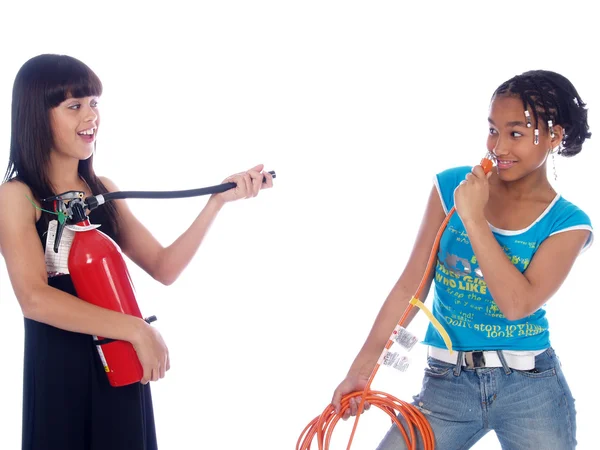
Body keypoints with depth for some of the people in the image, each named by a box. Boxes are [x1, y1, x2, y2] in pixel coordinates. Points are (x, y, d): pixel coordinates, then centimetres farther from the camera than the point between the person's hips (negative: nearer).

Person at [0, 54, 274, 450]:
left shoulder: (103, 191, 9)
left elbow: (165, 268, 6)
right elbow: (35, 299, -21)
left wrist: (219, 199, -3)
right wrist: (136, 329, -24)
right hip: (58, 371, -5)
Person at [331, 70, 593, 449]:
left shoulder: (567, 224, -5)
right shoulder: (451, 186, -1)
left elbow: (518, 304, -19)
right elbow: (411, 286, 1)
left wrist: (473, 219, -19)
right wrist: (361, 369, -1)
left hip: (531, 390, -1)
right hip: (447, 385, 1)